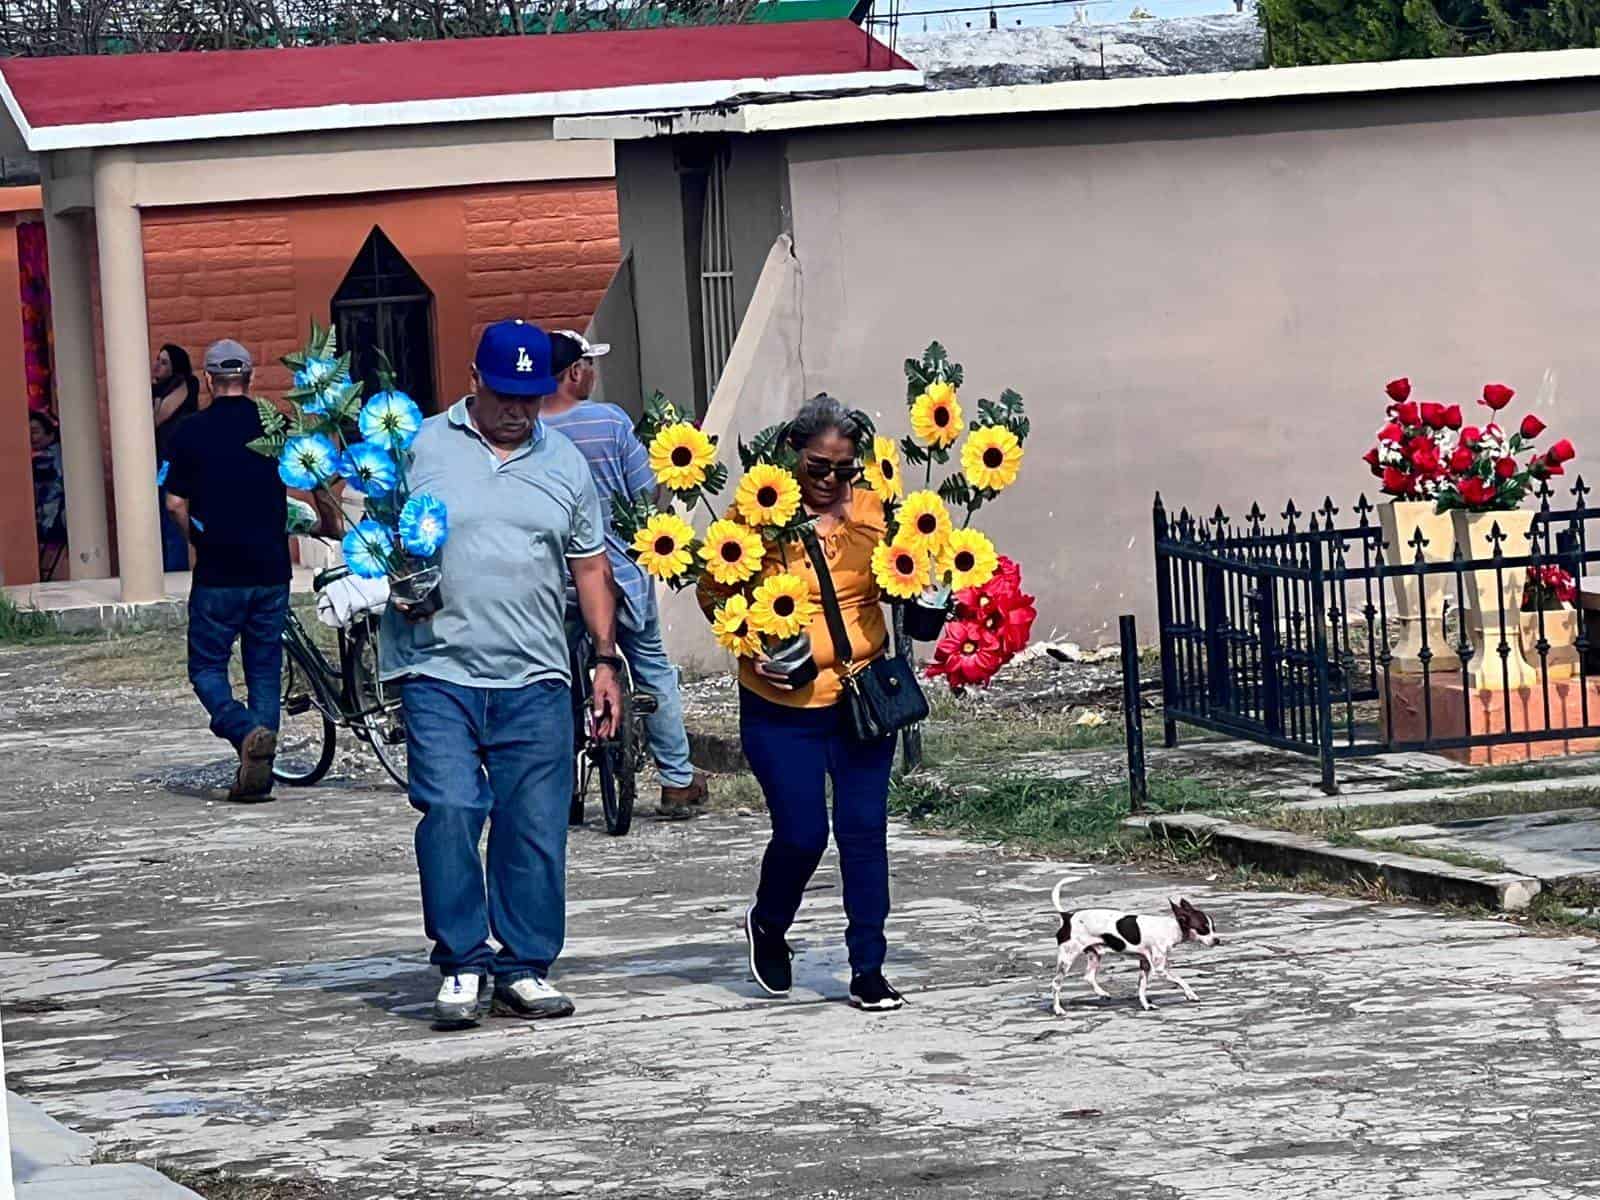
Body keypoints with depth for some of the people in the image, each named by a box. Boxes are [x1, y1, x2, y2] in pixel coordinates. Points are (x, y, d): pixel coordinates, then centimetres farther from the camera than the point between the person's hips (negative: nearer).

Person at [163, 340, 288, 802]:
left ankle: (247, 731, -20)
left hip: (218, 574, -3)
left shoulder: (191, 432, -5)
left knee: (207, 668, 7)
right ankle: (258, 775, 8)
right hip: (271, 570, 3)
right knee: (265, 669, 10)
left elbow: (176, 504, -2)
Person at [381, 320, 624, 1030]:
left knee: (537, 829, 2)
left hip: (534, 680, 3)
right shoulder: (420, 448, 4)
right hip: (439, 672, -3)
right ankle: (463, 965, -4)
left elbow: (591, 568, 18)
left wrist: (607, 659, 13)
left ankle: (525, 971, 11)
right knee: (450, 812, -13)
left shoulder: (565, 463, 13)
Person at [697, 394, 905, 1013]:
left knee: (864, 830, 0)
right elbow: (714, 591, 1)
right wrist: (750, 649, -13)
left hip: (862, 697, 2)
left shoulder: (871, 510, 2)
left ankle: (868, 969, 8)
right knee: (801, 833, -2)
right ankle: (767, 925, 30)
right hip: (782, 704, -2)